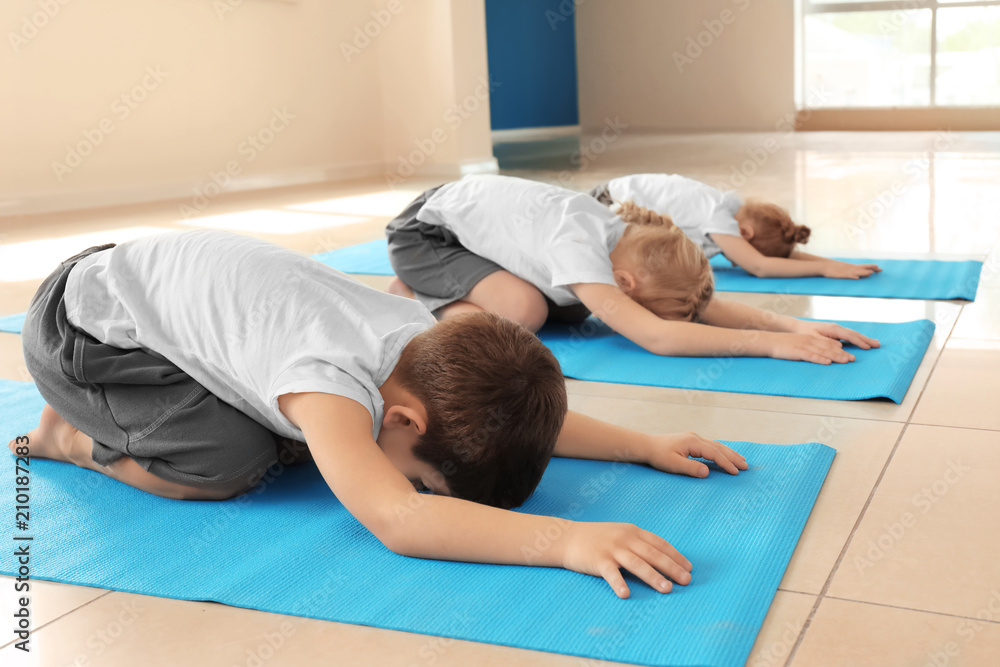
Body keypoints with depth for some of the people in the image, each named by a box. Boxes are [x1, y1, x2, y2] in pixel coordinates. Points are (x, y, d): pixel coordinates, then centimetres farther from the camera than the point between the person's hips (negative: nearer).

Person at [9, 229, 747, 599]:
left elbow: (523, 411, -4)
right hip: (84, 323, -8)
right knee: (228, 463, -24)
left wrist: (645, 444, -13)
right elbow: (396, 517, -51)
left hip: (173, 277, 8)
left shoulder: (423, 337, -15)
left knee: (296, 440, 5)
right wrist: (566, 539, -58)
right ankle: (72, 434, 4)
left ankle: (100, 406, 21)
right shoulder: (333, 378, -39)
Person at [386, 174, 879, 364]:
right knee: (524, 311, -26)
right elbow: (654, 335, -48)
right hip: (423, 233, -8)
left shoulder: (628, 239, -17)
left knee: (571, 308, 2)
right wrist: (770, 344, -47)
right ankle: (412, 300, -3)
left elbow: (705, 303, -15)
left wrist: (792, 324, -29)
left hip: (470, 206, 8)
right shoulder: (580, 248, -39)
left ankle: (433, 290, 15)